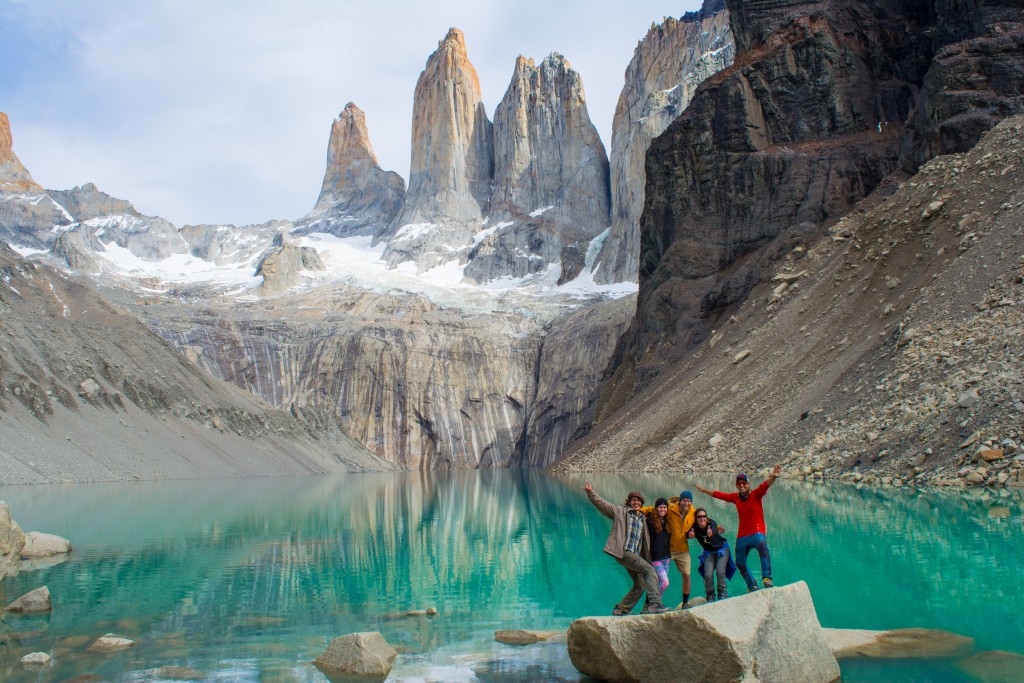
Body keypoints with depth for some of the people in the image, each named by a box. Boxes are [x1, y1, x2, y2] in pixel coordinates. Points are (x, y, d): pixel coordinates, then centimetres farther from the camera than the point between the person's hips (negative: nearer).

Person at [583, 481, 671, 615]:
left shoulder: (643, 518, 21)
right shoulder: (620, 511, 6)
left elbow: (646, 539, 26)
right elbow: (601, 503, 0)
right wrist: (590, 492, -14)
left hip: (636, 555, 7)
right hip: (624, 552, -7)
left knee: (640, 585, 9)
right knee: (649, 571, -22)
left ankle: (620, 610, 22)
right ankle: (655, 604, -28)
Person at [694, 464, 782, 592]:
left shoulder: (755, 494, -6)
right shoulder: (735, 497, 7)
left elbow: (765, 485, -24)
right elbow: (719, 495, 21)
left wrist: (773, 477, -44)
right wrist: (704, 490, 32)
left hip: (757, 533, -6)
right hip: (742, 536, 6)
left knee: (762, 546, -38)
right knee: (740, 564, 15)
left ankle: (767, 578, -44)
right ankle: (753, 587, 35)